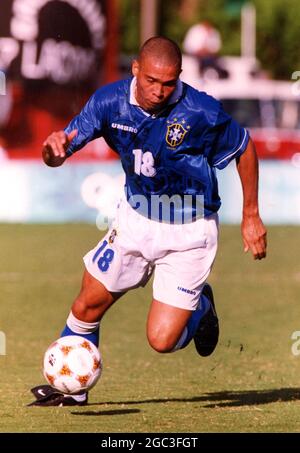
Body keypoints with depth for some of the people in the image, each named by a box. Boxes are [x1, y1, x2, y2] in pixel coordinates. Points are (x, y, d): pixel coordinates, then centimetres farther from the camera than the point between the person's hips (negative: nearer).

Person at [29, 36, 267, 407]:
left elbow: (244, 149, -7)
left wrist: (251, 217, -2)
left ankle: (200, 306, 24)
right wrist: (55, 147, -37)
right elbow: (57, 156, -11)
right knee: (88, 305, 8)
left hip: (188, 232, -4)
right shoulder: (110, 101, -16)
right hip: (135, 219, 4)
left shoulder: (202, 112, -25)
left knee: (162, 340, -10)